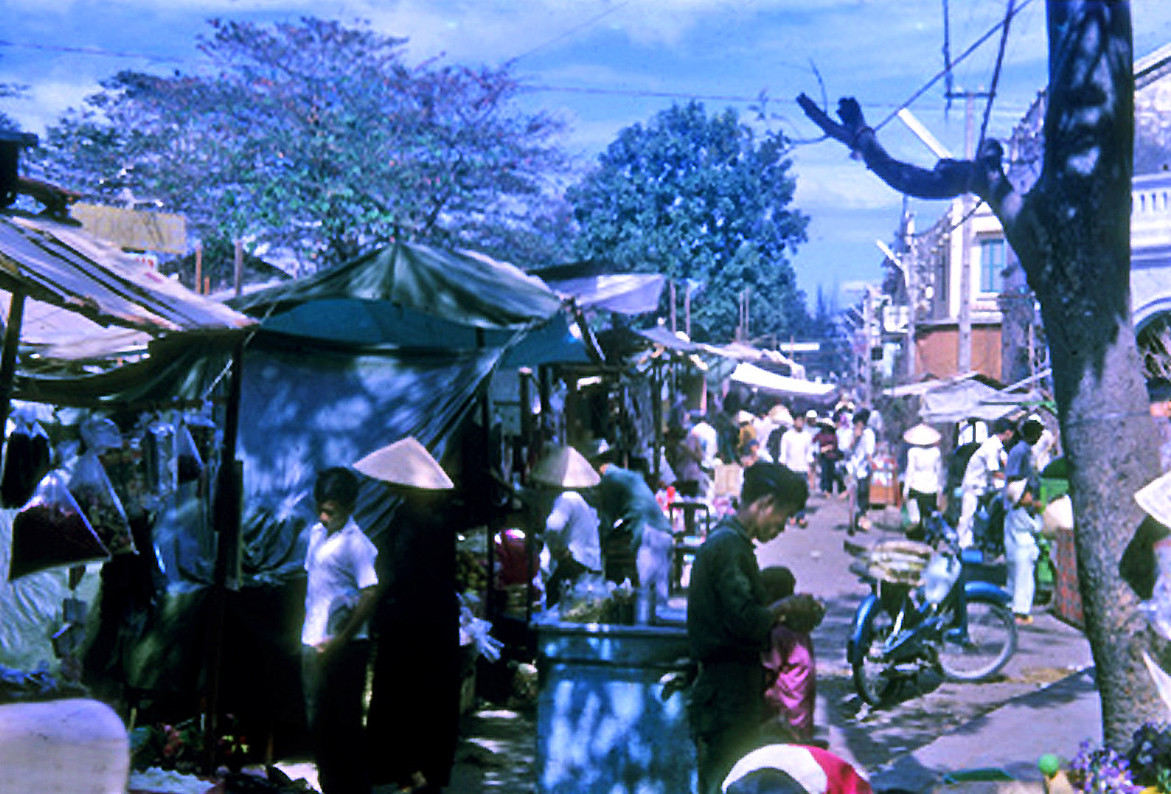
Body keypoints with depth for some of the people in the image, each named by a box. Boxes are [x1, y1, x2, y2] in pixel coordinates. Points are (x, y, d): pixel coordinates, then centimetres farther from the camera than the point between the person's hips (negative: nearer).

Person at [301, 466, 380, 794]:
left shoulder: (356, 544, -16)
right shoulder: (316, 533, 10)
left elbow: (370, 594, -21)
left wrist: (341, 641, -18)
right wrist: (311, 630, 16)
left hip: (344, 648, -8)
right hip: (313, 644, 8)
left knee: (345, 723, 0)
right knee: (318, 721, 16)